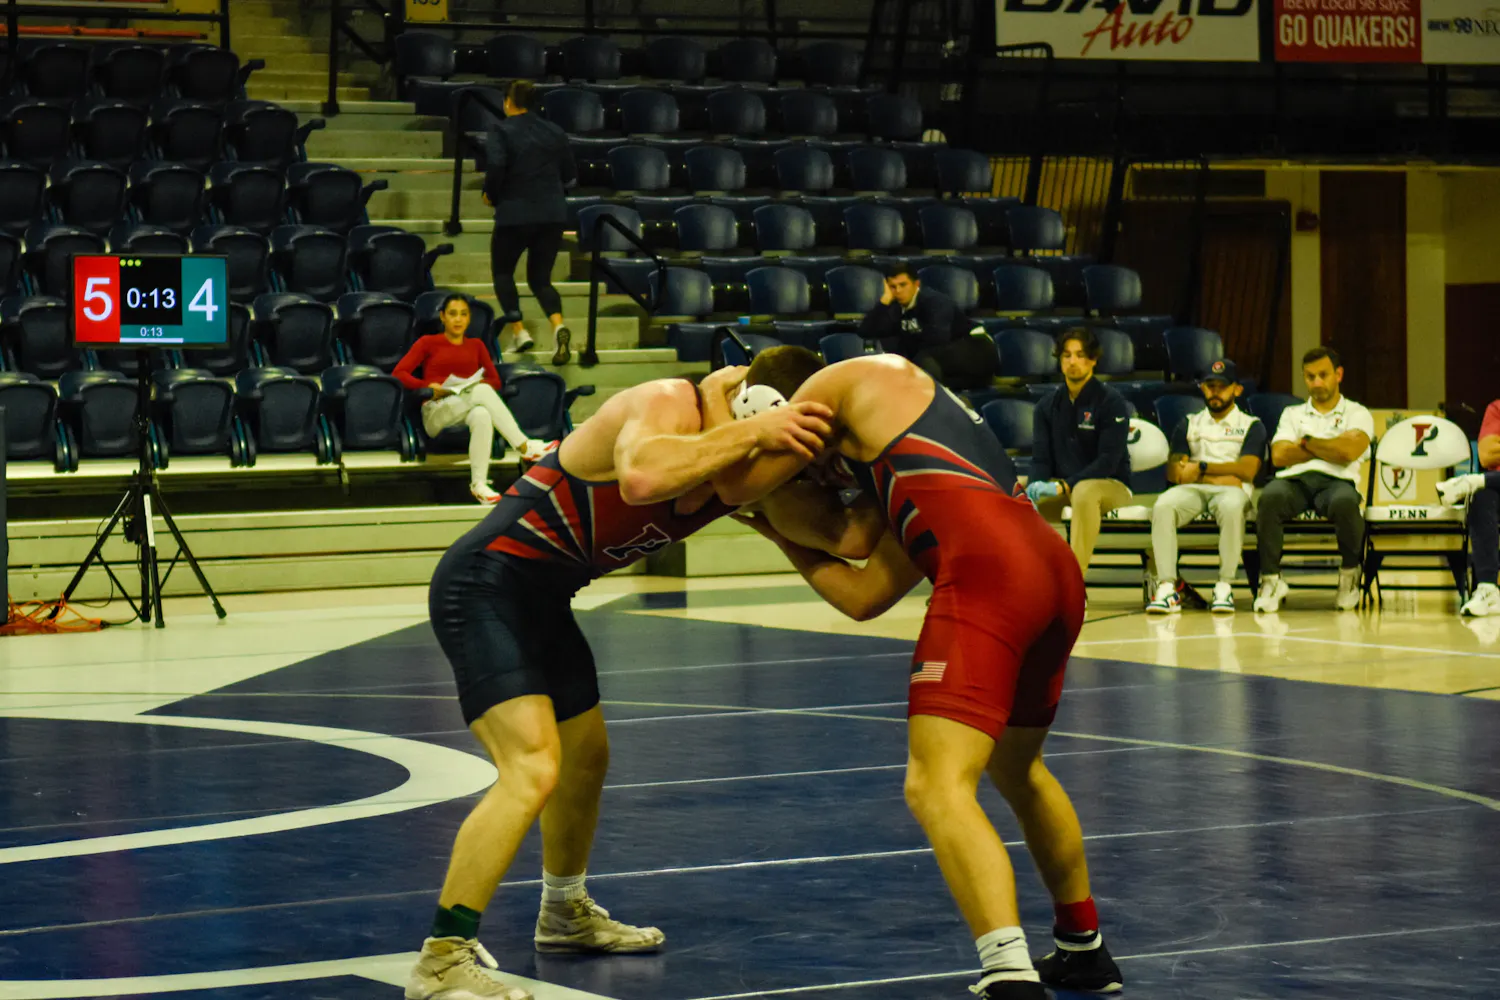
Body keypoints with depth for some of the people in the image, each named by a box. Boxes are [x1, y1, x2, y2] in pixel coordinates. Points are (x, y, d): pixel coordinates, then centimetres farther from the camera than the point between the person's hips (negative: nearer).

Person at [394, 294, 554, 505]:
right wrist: (429, 386, -11)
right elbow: (398, 373, 4)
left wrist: (478, 384, -8)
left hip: (467, 412, 3)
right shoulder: (428, 343, 16)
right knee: (481, 392, -35)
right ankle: (526, 447, -44)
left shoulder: (476, 345, 24)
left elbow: (495, 381, 14)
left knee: (481, 415, -39)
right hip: (437, 412, -3)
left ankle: (479, 484, -48)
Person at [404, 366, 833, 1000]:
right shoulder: (669, 405, -21)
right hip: (486, 586, -10)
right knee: (532, 770, -22)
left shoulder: (733, 480, 4)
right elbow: (640, 477, -44)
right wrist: (751, 433, -40)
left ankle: (565, 914, 51)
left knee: (586, 756, 26)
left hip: (541, 602, 10)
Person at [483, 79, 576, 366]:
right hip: (553, 213, 4)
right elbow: (570, 176, 10)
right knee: (540, 278, 12)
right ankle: (559, 326, -16)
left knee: (503, 272, 17)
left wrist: (491, 195, -3)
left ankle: (519, 331, 1)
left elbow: (496, 167, -21)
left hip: (515, 213, -4)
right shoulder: (554, 132, 9)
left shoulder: (501, 131, -6)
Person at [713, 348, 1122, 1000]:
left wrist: (714, 402, 33)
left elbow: (737, 485, 14)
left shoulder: (844, 382, 14)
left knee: (937, 787, -14)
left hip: (987, 572, -9)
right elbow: (862, 597, 33)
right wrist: (784, 537, 44)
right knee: (1017, 770, 30)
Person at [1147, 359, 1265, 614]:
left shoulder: (1251, 426, 14)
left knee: (1231, 506, -41)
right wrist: (1220, 476, -5)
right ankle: (1167, 587, -38)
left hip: (1231, 490, -2)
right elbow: (1174, 471, 7)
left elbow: (1247, 470, -2)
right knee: (1163, 505, -33)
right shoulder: (1188, 425, 21)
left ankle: (1224, 587, -34)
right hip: (1192, 489, 2)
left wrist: (1201, 467, -2)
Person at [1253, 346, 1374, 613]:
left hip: (1336, 481, -2)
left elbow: (1349, 452, -5)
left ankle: (1350, 572, -11)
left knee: (1345, 502, -40)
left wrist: (1308, 443, 5)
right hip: (1294, 480, 2)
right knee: (1270, 498, -36)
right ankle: (1271, 578, -25)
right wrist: (1328, 448, 3)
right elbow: (1279, 456, 7)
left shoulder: (1357, 414, 17)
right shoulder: (1292, 414, 26)